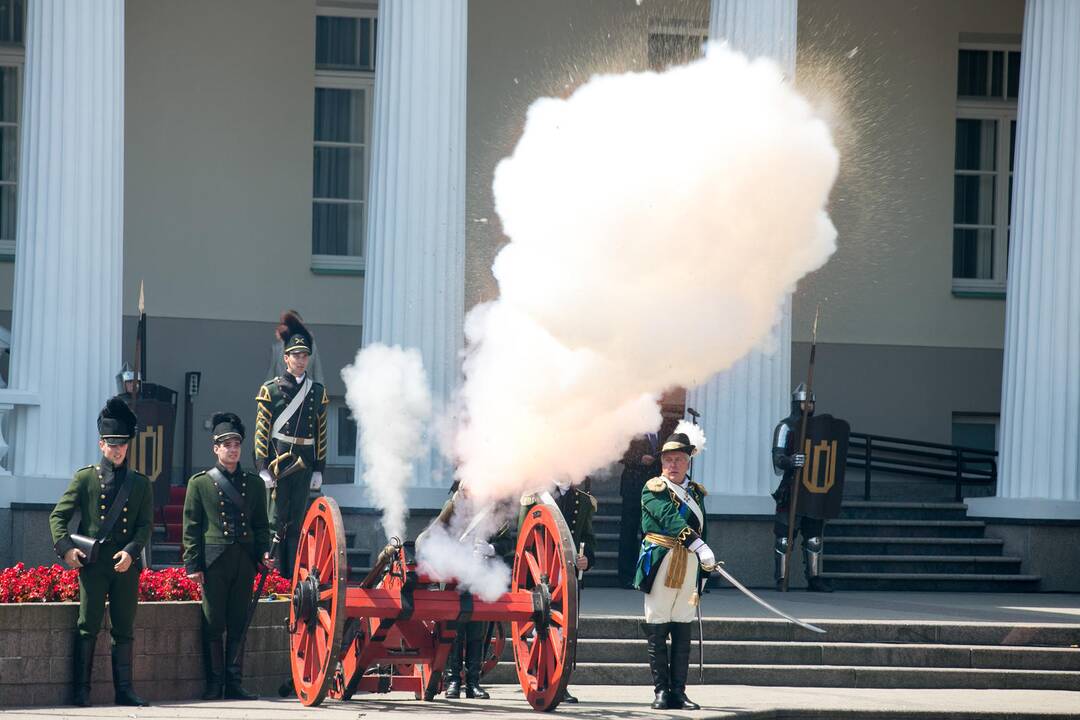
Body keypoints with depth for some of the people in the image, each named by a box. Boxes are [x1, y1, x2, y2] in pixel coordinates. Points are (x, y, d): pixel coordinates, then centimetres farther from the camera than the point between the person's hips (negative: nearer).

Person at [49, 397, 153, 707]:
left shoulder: (140, 483, 11)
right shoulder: (85, 478, 5)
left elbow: (146, 524, 5)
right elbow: (58, 516, 3)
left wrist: (131, 551, -11)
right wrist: (66, 547, -12)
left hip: (126, 564, 2)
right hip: (92, 564, -2)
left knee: (125, 629, 4)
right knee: (88, 626, -5)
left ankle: (124, 689, 9)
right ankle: (82, 690, -2)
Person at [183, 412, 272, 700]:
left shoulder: (254, 484, 14)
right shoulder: (200, 483, 5)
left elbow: (261, 524, 18)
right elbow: (191, 527, 2)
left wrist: (264, 553, 1)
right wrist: (193, 565, -5)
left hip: (244, 561, 3)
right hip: (213, 562, -3)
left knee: (238, 624, 4)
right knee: (214, 625, -2)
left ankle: (234, 684, 8)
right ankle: (214, 684, 3)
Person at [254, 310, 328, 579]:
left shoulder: (317, 391, 11)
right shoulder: (272, 389, -1)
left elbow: (321, 433, 14)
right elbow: (261, 431, -3)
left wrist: (318, 469, 11)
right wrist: (262, 468, -8)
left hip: (304, 465, 4)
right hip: (278, 463, -4)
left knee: (296, 524, 7)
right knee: (276, 522, -4)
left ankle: (292, 577, 11)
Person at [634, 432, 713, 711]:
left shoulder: (696, 492, 15)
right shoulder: (653, 489, -2)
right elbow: (670, 519, -18)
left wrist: (703, 573, 15)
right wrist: (699, 546, -29)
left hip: (690, 567, 4)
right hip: (660, 564, -4)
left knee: (683, 632, 4)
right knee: (657, 632, -2)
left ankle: (678, 692, 6)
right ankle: (661, 691, 1)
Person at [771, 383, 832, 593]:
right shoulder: (786, 427, -2)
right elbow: (778, 458, -12)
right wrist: (790, 461, -33)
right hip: (792, 487, -6)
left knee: (815, 536, 5)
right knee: (784, 535, -6)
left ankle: (814, 578, 9)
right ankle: (781, 579, -5)